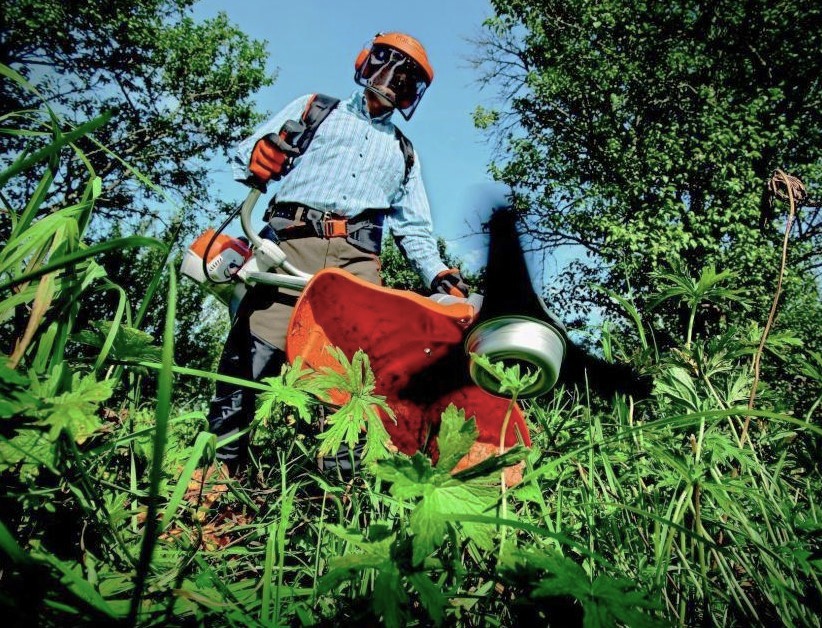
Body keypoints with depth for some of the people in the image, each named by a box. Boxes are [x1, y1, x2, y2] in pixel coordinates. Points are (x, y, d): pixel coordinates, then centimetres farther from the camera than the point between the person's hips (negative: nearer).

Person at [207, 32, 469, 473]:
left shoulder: (403, 152, 31)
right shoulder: (315, 109, 24)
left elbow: (414, 228, 26)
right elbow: (246, 154, 17)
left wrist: (438, 275, 8)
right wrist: (258, 156, -9)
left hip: (357, 259, 3)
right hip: (293, 242, -2)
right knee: (254, 349, -15)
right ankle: (221, 459, -9)